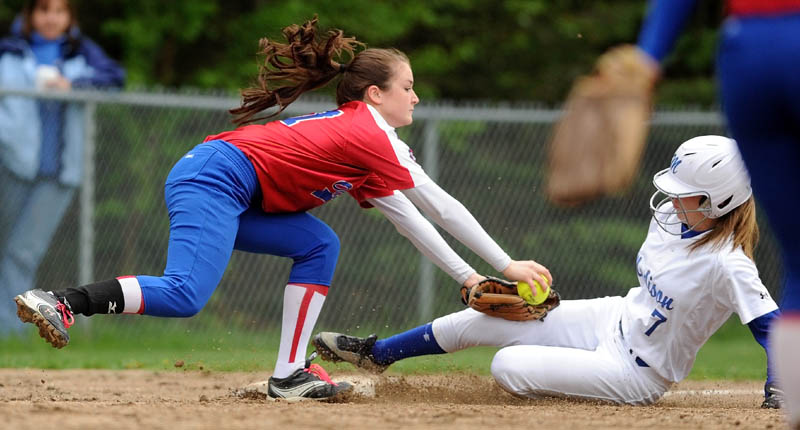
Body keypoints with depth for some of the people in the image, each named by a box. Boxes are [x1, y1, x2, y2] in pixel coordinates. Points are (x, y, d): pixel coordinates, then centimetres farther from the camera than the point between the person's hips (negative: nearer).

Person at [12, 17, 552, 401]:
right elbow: (443, 208, 0)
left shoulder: (350, 130, 25)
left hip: (206, 178, 10)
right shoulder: (372, 137, -2)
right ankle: (63, 303, -26)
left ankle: (290, 374, 3)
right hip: (218, 178, -10)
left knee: (320, 245, 11)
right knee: (186, 294, -24)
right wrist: (506, 265, 6)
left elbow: (405, 216, 27)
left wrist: (466, 276, 24)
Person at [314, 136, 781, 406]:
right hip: (613, 318, 8)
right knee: (475, 320, 5)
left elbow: (773, 325, -33)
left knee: (509, 367, -20)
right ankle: (376, 353, 27)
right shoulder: (670, 215, -3)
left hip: (636, 373, -8)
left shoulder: (727, 265, -29)